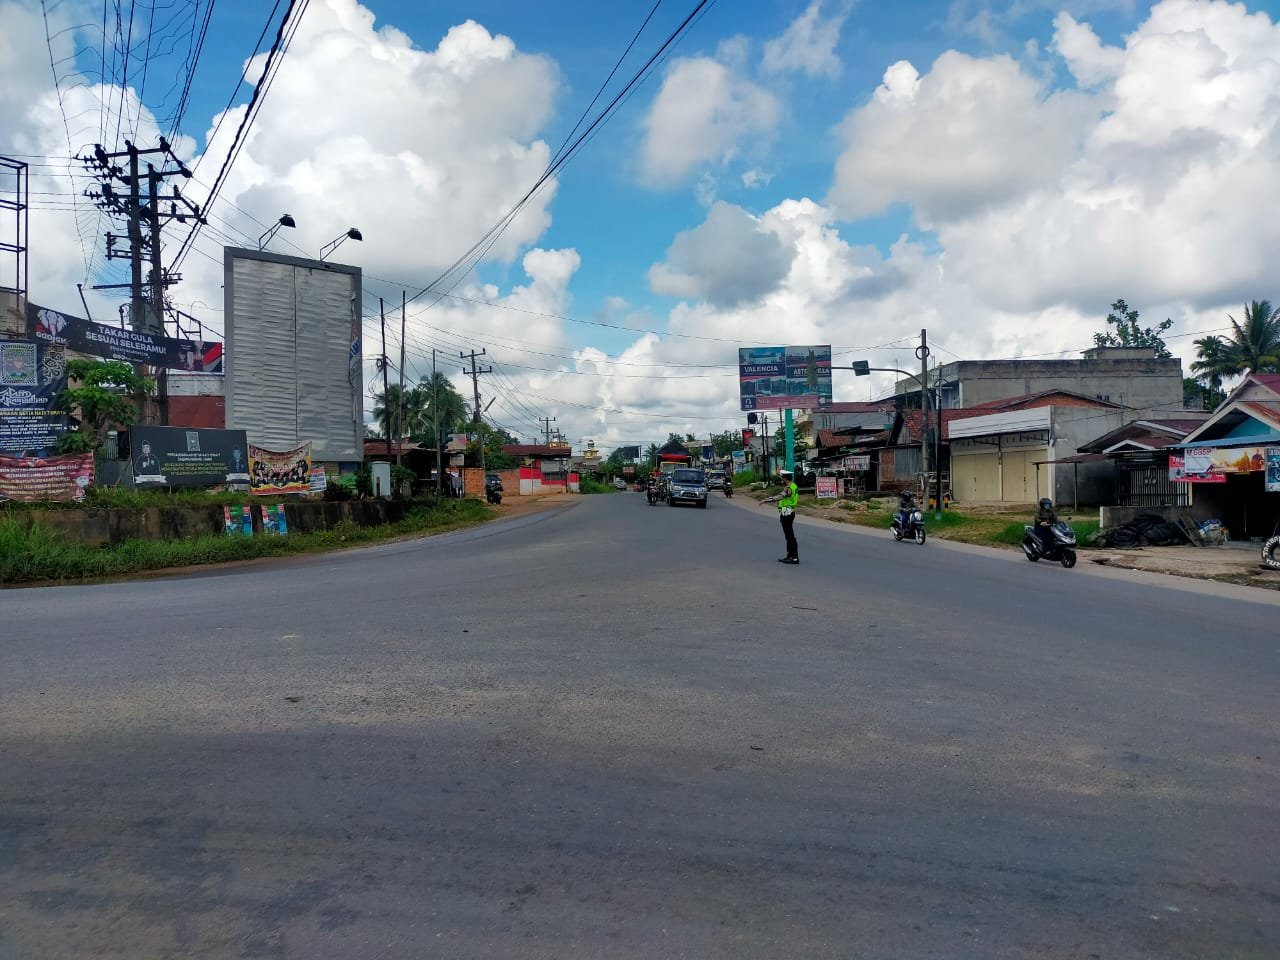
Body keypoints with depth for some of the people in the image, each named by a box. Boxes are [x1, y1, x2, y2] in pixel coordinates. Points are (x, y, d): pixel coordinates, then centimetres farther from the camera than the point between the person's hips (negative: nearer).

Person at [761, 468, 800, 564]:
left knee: (790, 536, -9)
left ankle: (794, 557, -9)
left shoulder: (788, 489, -19)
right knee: (789, 535, 15)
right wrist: (780, 474, 45)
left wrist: (765, 500, -33)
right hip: (789, 512, 10)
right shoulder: (793, 485, 10)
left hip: (786, 514, -10)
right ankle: (790, 555, 21)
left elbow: (778, 497, -33)